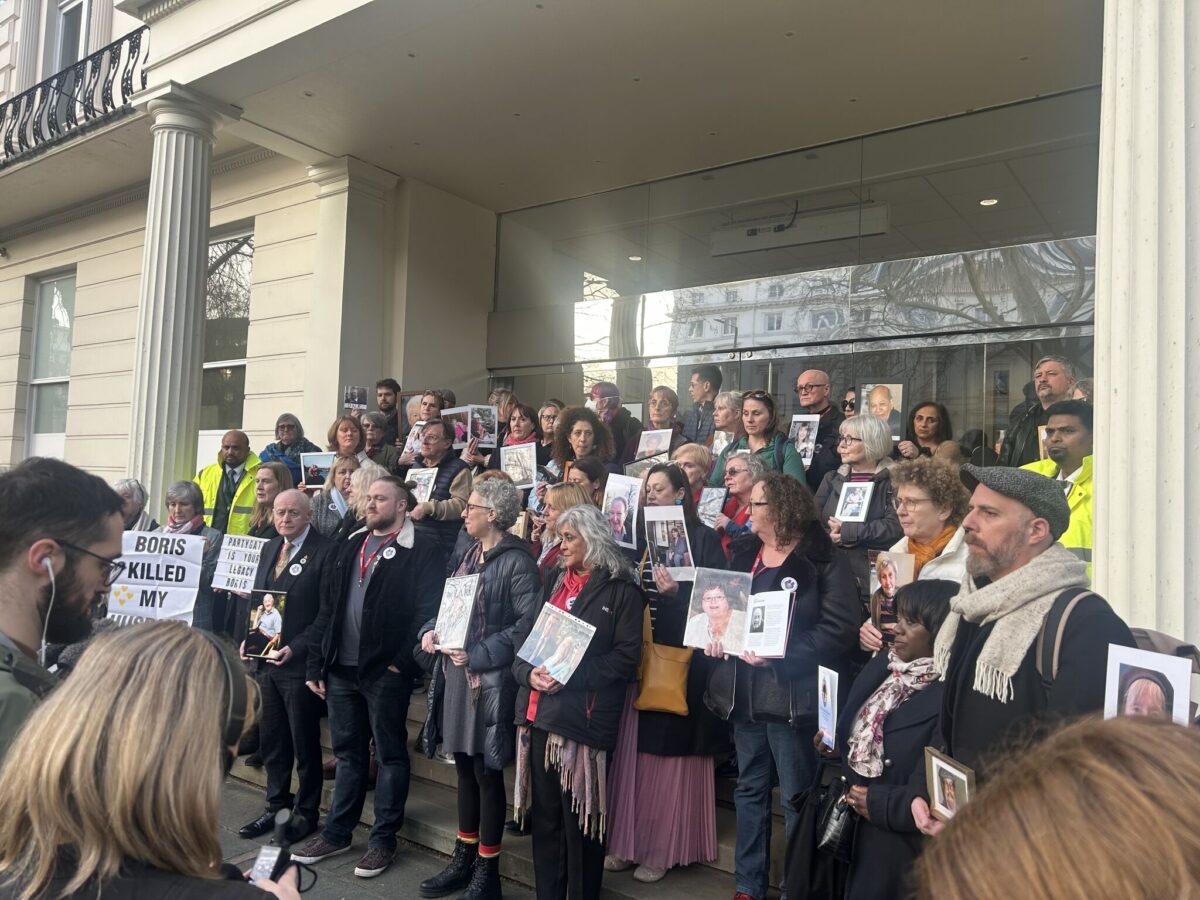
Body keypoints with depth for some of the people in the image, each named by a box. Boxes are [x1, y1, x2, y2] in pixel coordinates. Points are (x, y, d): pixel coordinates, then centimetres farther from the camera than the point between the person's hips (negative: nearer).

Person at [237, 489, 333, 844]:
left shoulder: (324, 552, -12)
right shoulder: (269, 549, 13)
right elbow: (257, 598, 18)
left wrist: (296, 647, -20)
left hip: (300, 662, -7)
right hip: (265, 659, 7)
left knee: (304, 744, 6)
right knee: (271, 741, 17)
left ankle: (306, 813, 21)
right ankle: (276, 806, 32)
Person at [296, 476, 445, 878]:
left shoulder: (423, 549, -7)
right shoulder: (348, 547, 15)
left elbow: (427, 610, -12)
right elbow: (326, 608, 15)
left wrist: (402, 661, -14)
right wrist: (315, 663, 10)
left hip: (385, 671, -6)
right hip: (341, 668, 6)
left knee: (389, 755, 6)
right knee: (348, 754, 17)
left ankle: (383, 840, 18)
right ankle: (336, 833, 30)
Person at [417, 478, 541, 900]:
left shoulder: (516, 562, -14)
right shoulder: (464, 553, 10)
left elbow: (529, 624, -19)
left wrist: (478, 654, -20)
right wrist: (431, 630, -1)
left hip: (490, 679, -7)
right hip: (454, 674, 7)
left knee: (487, 773, 4)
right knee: (464, 769, 17)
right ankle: (463, 859, 32)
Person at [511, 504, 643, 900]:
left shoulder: (621, 590, -4)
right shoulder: (553, 584, 16)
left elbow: (626, 657, -10)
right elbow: (522, 636, 12)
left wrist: (571, 676, -18)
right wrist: (529, 672, -8)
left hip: (583, 717, -6)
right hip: (539, 713, 6)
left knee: (579, 819, 2)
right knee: (544, 816, 12)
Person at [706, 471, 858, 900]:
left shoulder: (824, 560, -12)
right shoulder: (743, 552, 9)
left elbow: (838, 629, -18)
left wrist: (776, 655, -22)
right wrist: (716, 635, -3)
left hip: (791, 694, -7)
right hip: (744, 690, 7)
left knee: (797, 800, 6)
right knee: (749, 790, 18)